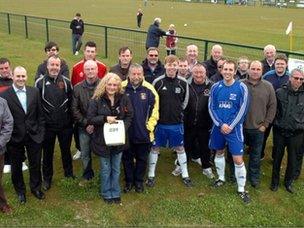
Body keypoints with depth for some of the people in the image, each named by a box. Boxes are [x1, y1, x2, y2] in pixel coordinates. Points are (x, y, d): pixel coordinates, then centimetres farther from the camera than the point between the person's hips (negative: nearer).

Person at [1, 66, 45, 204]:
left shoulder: (34, 92, -1)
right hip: (15, 137, -2)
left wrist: (41, 132, 0)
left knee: (35, 164, 15)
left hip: (34, 136, 2)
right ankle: (20, 191, 37)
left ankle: (36, 187, 37)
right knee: (16, 166, 16)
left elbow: (40, 114, 3)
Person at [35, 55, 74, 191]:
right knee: (47, 153, 12)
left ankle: (69, 174, 34)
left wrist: (71, 119, 0)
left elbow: (72, 102, 3)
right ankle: (47, 179, 27)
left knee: (66, 151, 16)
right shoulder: (40, 82, -5)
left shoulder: (66, 82, -1)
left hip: (65, 125, 1)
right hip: (47, 125, -1)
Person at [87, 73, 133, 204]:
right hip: (103, 139, -2)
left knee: (116, 169, 16)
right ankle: (106, 194, 30)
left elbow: (129, 116, 1)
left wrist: (123, 129, -14)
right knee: (105, 169, 12)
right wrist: (105, 118, -22)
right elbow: (90, 119, -10)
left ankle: (115, 193, 32)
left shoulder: (124, 99, -2)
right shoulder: (97, 100, -9)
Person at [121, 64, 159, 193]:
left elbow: (154, 110, 0)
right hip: (126, 132, 0)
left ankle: (139, 181, 30)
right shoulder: (122, 88, -7)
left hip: (143, 132, 0)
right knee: (127, 158, 14)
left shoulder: (149, 89, -7)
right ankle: (129, 181, 31)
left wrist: (150, 126, -4)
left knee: (142, 158, 12)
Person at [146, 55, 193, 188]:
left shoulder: (183, 83, -3)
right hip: (160, 122, -1)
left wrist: (178, 111, 9)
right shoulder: (157, 82, -8)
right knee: (155, 148, 9)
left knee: (180, 148, 12)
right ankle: (151, 175, 22)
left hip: (176, 123, 1)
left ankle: (185, 175, 26)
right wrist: (157, 114, 1)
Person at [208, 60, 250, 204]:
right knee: (219, 153, 18)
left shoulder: (241, 87, -9)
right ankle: (221, 178, 39)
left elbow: (242, 109, -9)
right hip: (218, 127, 3)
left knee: (238, 159, -4)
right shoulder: (216, 87, -1)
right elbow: (211, 107, 0)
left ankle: (241, 189, 9)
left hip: (234, 128, -3)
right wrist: (220, 124, -10)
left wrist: (230, 126, -13)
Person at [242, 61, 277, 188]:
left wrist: (265, 124, -2)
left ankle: (254, 177, 30)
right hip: (240, 126, 0)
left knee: (256, 155, 13)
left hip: (258, 128, 1)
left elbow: (272, 106, 3)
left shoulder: (268, 87, -2)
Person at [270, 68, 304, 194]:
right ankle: (275, 181, 30)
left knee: (293, 159, 13)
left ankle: (288, 182, 33)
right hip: (280, 131, -1)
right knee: (277, 157, 12)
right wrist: (274, 123, 2)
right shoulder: (280, 92, -5)